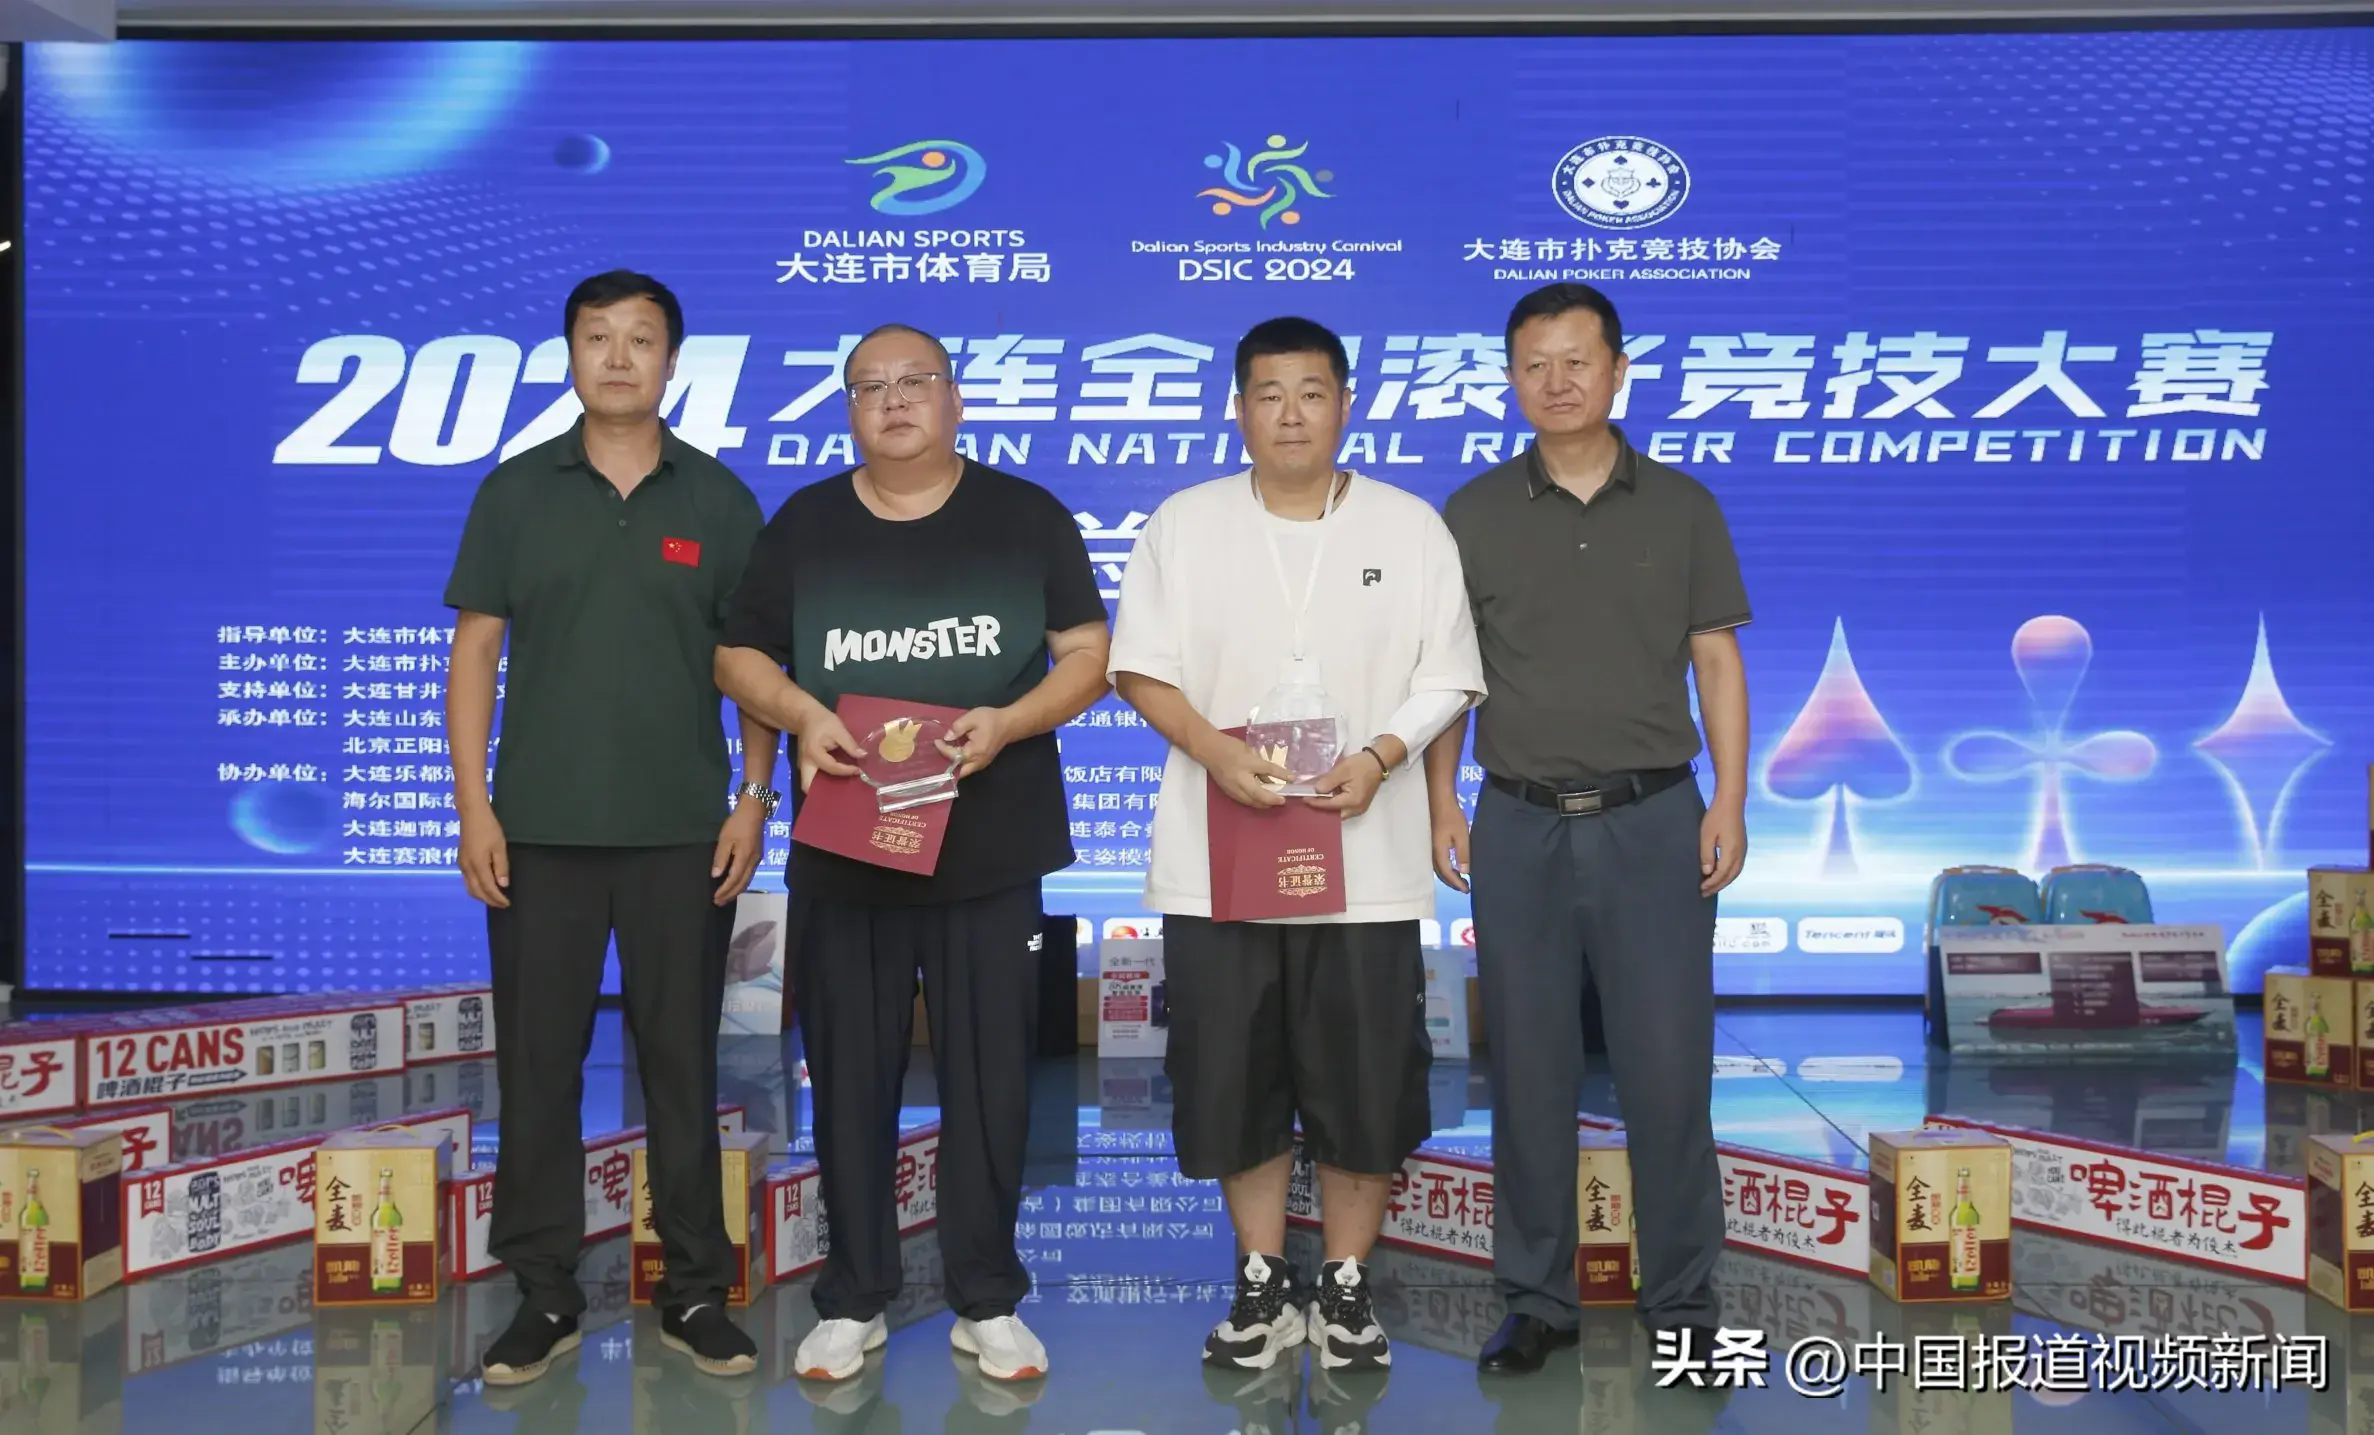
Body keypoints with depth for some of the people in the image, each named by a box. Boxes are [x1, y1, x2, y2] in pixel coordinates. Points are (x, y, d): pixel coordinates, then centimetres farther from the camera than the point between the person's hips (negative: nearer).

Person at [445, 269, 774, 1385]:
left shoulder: (717, 498, 4)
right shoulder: (516, 492, 5)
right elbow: (475, 652, 4)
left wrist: (755, 798, -3)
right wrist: (473, 804, -3)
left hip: (683, 831, 0)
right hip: (540, 830, 1)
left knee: (682, 1061, 7)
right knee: (538, 1061, 6)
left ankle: (696, 1289, 18)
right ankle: (544, 1293, 19)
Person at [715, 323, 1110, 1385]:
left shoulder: (1027, 518, 4)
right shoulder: (803, 524, 8)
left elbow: (1087, 654, 2)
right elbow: (738, 655, 10)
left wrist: (1007, 722, -16)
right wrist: (798, 712, -12)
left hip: (991, 853, -1)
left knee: (988, 1079, 5)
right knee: (849, 1079, 8)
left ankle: (989, 1302, 18)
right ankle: (853, 1299, 21)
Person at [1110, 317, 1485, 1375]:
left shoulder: (1411, 527, 4)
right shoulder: (1185, 523, 5)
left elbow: (1448, 676, 2)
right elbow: (1140, 666, 2)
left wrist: (1379, 757, -15)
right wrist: (1212, 748, -15)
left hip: (1366, 857, 0)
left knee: (1363, 1080, 4)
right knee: (1234, 1078, 6)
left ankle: (1346, 1288, 21)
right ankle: (1262, 1285, 23)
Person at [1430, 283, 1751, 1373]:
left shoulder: (1681, 506, 5)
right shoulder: (1474, 514, 5)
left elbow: (1717, 661, 5)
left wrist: (1730, 801, -3)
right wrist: (1440, 799, -1)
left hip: (1653, 819, 0)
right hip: (1520, 824, 1)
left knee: (1667, 1066, 1)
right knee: (1528, 1069, 6)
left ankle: (1681, 1301, 15)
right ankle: (1536, 1296, 19)